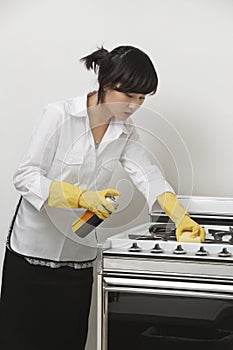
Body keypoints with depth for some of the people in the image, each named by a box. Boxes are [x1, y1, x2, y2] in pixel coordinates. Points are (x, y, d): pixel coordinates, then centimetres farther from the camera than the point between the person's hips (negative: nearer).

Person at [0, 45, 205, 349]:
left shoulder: (126, 132, 4)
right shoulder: (59, 115, -14)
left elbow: (147, 175, -5)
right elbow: (25, 176, -18)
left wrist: (181, 217, -20)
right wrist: (82, 197, -30)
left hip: (79, 256, 5)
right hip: (33, 249, -4)